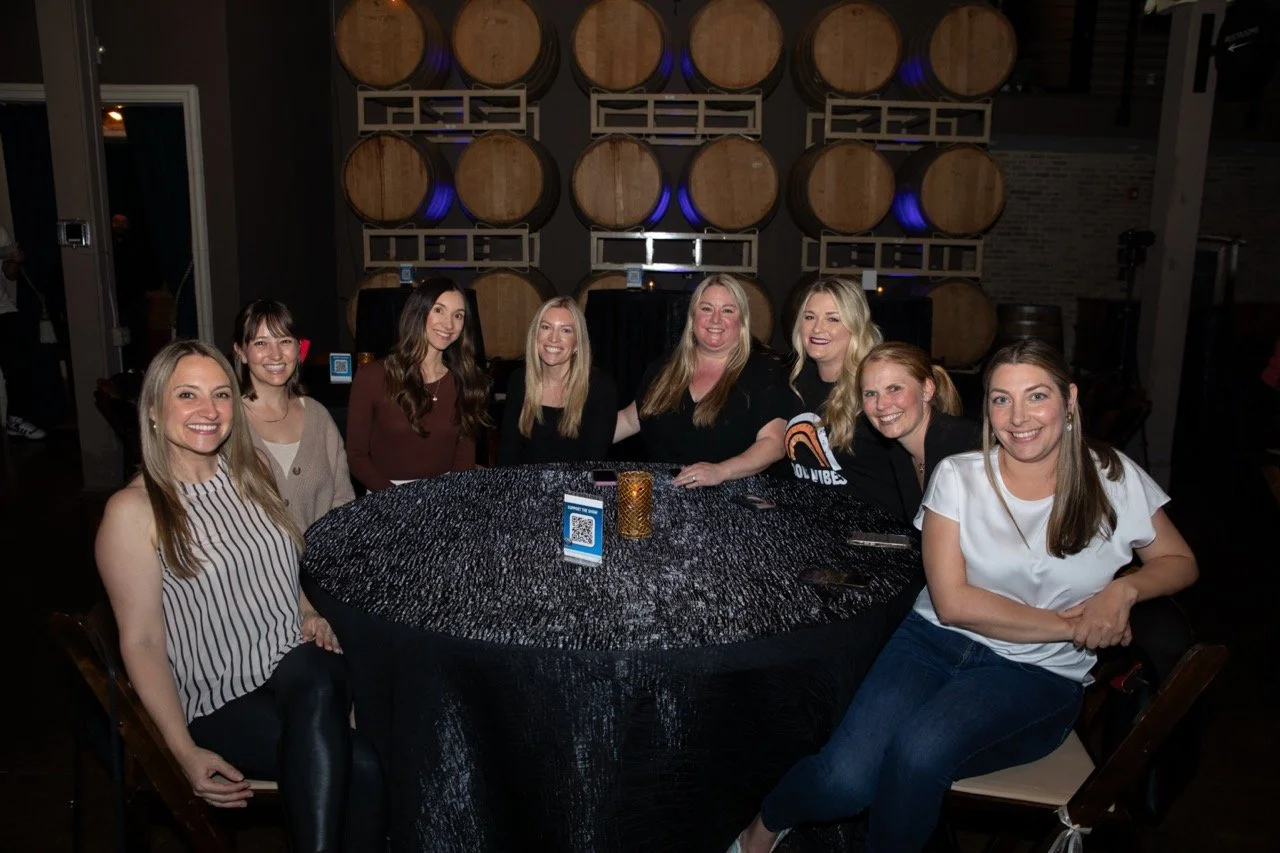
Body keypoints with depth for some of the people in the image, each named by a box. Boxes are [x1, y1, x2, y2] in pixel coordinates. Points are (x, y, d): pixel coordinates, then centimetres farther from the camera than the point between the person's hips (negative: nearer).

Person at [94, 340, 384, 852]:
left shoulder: (248, 476, 12)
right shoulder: (133, 511, -5)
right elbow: (142, 642, -7)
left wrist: (312, 617, 3)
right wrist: (185, 752, -15)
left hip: (301, 672, 5)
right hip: (223, 700, -5)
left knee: (312, 675, -35)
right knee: (363, 763, -32)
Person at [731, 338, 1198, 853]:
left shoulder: (1112, 477, 1)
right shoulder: (958, 476, -2)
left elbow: (1180, 562, 12)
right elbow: (952, 601, -8)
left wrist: (1124, 589, -10)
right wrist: (1069, 626, -11)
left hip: (1039, 674, 0)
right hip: (936, 641, 0)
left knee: (919, 752, -33)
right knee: (844, 781, -24)